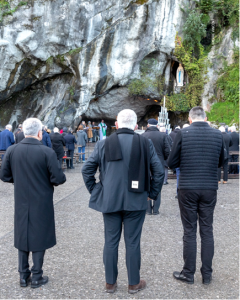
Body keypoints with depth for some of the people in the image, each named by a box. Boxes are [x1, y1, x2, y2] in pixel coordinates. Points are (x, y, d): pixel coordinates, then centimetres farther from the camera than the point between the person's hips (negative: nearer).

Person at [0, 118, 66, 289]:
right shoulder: (47, 152, -17)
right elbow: (58, 179, -17)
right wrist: (60, 178, 5)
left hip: (21, 202, 4)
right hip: (42, 204, -3)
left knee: (22, 236, 16)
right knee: (39, 238, 10)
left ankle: (24, 276, 26)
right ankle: (37, 277, 20)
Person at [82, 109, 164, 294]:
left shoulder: (104, 144, -2)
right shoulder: (145, 144, -3)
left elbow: (87, 170, -1)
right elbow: (159, 172, -4)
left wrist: (95, 190, 9)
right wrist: (152, 193, 7)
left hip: (109, 201, 1)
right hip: (136, 202, -1)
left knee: (111, 241, 11)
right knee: (133, 242, 9)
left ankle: (110, 283, 23)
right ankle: (134, 283, 22)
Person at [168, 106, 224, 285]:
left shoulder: (183, 134, -8)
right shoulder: (217, 135, 0)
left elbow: (172, 163, -3)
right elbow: (221, 163, 12)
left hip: (188, 189, -2)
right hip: (210, 189, 2)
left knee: (189, 232, 7)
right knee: (207, 231, 12)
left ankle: (188, 274, 17)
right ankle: (207, 274, 20)